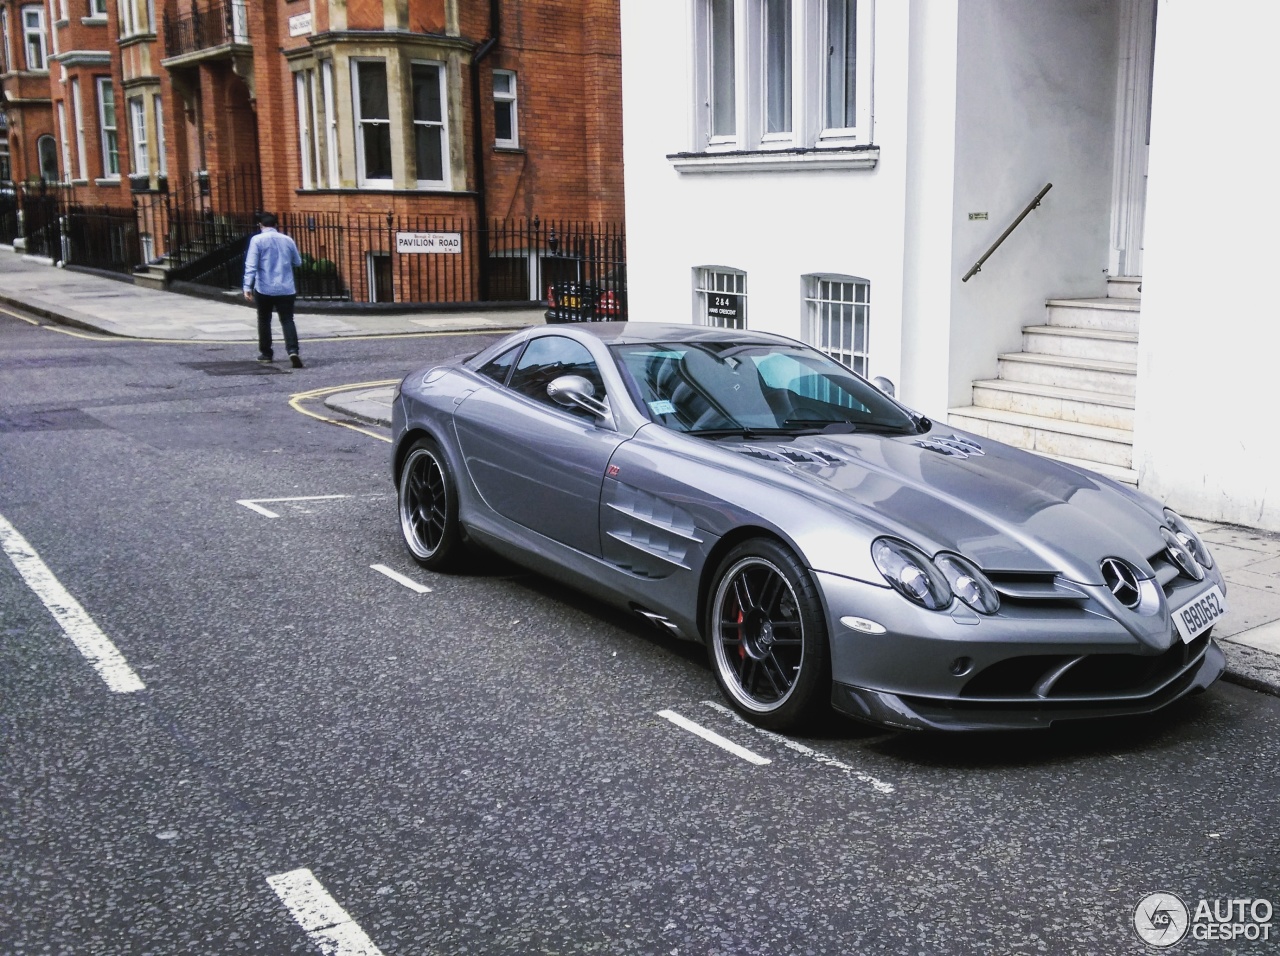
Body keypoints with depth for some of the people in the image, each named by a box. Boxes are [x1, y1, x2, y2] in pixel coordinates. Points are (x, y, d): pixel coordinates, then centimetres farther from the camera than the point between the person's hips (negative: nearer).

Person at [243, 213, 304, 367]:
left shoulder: (257, 240, -4)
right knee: (287, 320, -1)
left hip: (264, 288, -2)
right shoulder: (287, 240, 6)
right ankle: (292, 351, -21)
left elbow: (251, 265, -12)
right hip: (286, 288, 2)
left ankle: (266, 353, 23)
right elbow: (298, 262, 18)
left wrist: (248, 286, -13)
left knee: (264, 320, 15)